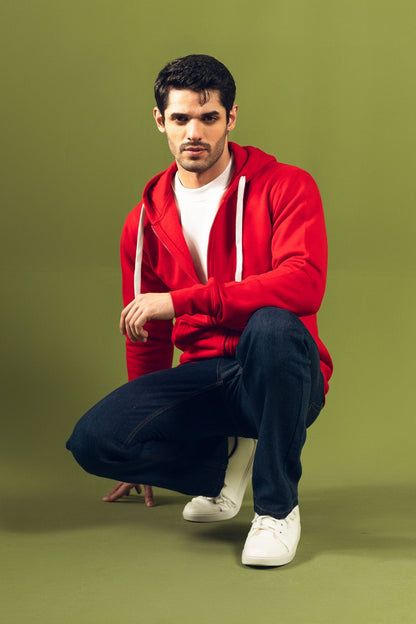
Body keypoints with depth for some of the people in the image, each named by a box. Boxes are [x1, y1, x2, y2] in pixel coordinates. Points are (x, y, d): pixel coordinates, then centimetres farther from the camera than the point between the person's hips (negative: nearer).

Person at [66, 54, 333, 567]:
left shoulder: (285, 187, -5)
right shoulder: (145, 222, 8)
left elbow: (304, 284, -25)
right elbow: (147, 337, 19)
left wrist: (180, 301, -28)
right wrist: (143, 448, 26)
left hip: (284, 379, -3)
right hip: (203, 377, 4)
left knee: (273, 326, -39)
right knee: (93, 441, -21)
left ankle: (278, 506, -19)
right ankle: (227, 459, 5)